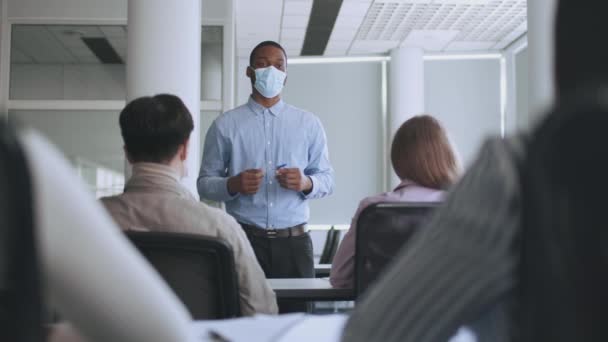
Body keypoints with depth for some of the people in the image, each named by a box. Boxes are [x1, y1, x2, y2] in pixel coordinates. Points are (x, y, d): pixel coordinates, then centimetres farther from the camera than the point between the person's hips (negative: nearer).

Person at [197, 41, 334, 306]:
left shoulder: (309, 124, 10)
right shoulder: (225, 125, 5)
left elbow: (327, 178, 10)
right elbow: (205, 183, 4)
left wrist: (306, 183, -11)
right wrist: (233, 185, -15)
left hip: (294, 240, 1)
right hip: (244, 238, -1)